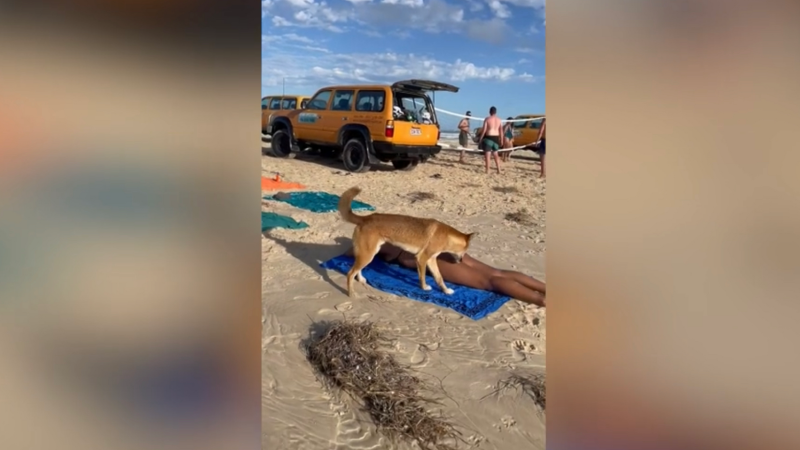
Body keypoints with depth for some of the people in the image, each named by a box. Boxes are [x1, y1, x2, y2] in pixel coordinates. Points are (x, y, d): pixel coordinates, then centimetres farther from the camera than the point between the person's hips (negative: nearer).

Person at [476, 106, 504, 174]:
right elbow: (501, 131, 6)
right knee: (495, 154, 17)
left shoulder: (487, 119, -6)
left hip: (489, 138, -5)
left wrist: (480, 138, -3)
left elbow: (484, 130, -10)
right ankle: (498, 169, 15)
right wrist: (501, 140, 12)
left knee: (487, 154, -1)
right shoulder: (499, 120, 7)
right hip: (496, 138, 5)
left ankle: (487, 170, -4)